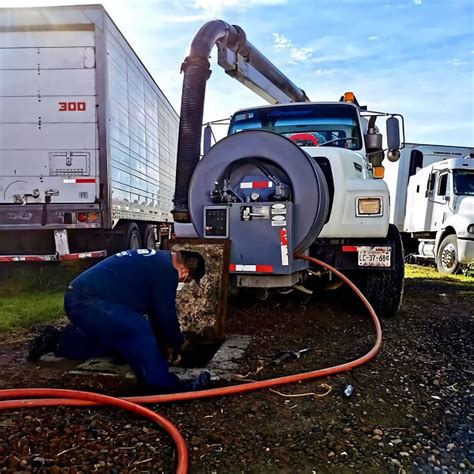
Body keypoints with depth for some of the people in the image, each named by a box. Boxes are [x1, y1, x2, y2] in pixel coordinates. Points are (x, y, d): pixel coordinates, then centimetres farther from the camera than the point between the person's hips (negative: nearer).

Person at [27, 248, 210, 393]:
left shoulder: (158, 260, 20)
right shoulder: (166, 270, -11)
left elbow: (155, 310, 26)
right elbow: (165, 314, -5)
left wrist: (164, 342, 29)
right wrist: (176, 344, 12)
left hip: (79, 298, 11)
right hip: (89, 302, -11)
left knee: (115, 342, 25)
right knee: (137, 331, -22)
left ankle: (56, 340, 26)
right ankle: (163, 386, -17)